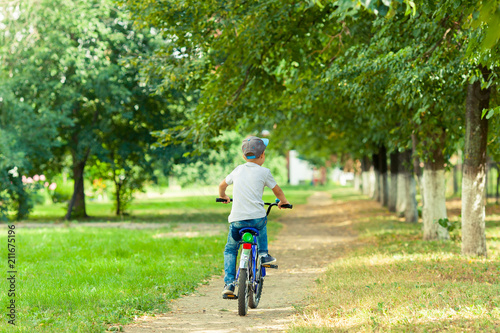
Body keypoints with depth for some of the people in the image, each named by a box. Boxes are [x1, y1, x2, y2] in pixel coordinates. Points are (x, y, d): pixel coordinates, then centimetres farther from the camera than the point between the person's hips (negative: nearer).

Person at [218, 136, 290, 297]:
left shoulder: (238, 170, 14)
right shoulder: (263, 172, 4)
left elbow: (222, 185, 29)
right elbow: (277, 190, 17)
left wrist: (223, 197, 50)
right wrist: (283, 201, 37)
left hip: (237, 219, 2)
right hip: (257, 217, -2)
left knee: (230, 250, 16)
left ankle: (229, 283, 2)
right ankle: (263, 253, 28)